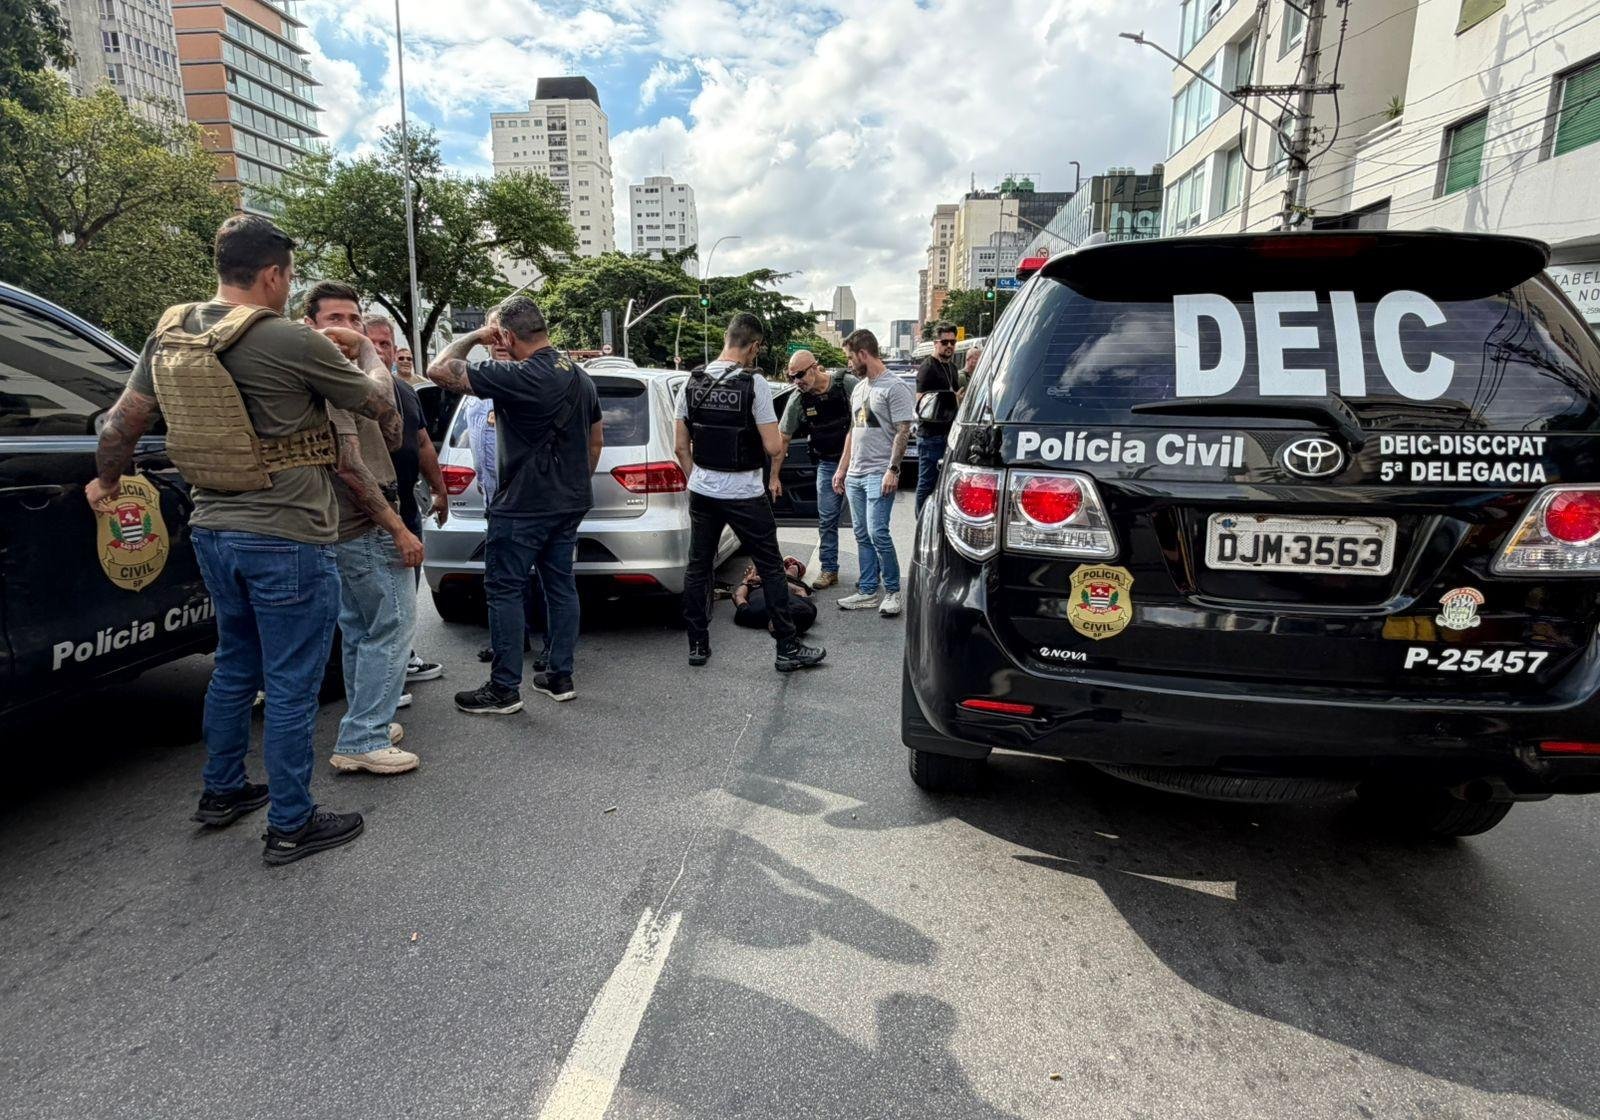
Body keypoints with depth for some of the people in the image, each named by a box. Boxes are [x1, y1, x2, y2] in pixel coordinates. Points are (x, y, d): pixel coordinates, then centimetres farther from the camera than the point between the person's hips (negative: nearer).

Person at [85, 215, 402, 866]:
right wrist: (366, 353, 16)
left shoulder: (169, 336, 4)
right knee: (291, 685, 3)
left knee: (235, 665, 23)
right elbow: (379, 406, -4)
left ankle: (222, 792, 38)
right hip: (287, 542, -7)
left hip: (212, 531, 8)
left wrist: (107, 483, 29)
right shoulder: (291, 341, -16)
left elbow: (118, 426, 10)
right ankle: (290, 826, 15)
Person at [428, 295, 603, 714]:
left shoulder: (517, 378, -19)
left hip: (522, 506, -8)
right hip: (569, 504, 8)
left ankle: (505, 690, 8)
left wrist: (474, 336, -5)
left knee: (505, 590, 2)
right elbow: (596, 440, 17)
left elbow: (438, 370, -19)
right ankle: (560, 678, 20)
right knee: (561, 586, 12)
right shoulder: (580, 377, 8)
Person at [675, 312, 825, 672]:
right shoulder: (754, 384, -13)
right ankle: (788, 649, 9)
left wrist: (696, 479, 17)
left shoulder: (692, 383, 3)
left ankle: (697, 646, 19)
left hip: (702, 492, 5)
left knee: (697, 568, 14)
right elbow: (773, 447, -14)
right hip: (745, 494, -5)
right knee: (771, 569, 4)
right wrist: (776, 472, 7)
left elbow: (680, 446, 6)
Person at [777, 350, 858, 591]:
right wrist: (774, 476, -2)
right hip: (827, 464, 2)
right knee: (827, 519, 5)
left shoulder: (848, 384, -14)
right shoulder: (797, 400, -6)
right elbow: (783, 438, -1)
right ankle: (829, 569, 17)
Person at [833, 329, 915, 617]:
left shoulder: (894, 387, -7)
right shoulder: (859, 389, 19)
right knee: (862, 536, 9)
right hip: (855, 474, 8)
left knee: (877, 533, -13)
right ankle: (868, 592, 16)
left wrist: (893, 469, -20)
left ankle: (893, 591, 1)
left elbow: (903, 431, -13)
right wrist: (842, 469, 19)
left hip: (879, 474, -8)